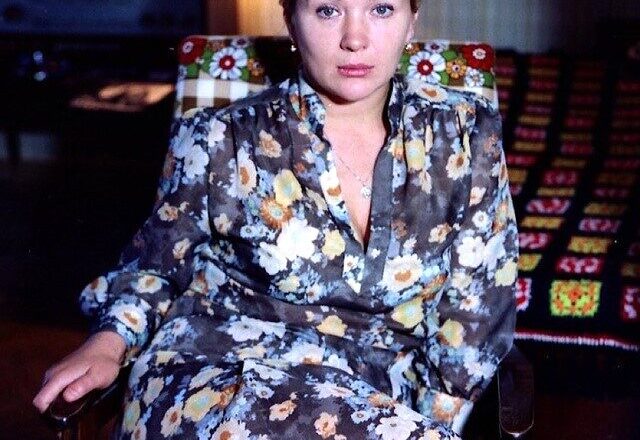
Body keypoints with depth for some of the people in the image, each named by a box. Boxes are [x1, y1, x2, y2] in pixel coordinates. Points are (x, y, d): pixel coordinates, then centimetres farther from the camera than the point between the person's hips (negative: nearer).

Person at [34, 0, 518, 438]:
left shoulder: (467, 137, 4)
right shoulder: (224, 143, 0)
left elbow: (476, 300, 5)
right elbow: (158, 262, 13)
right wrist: (109, 342, -5)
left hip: (391, 394, 2)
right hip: (221, 375, -1)